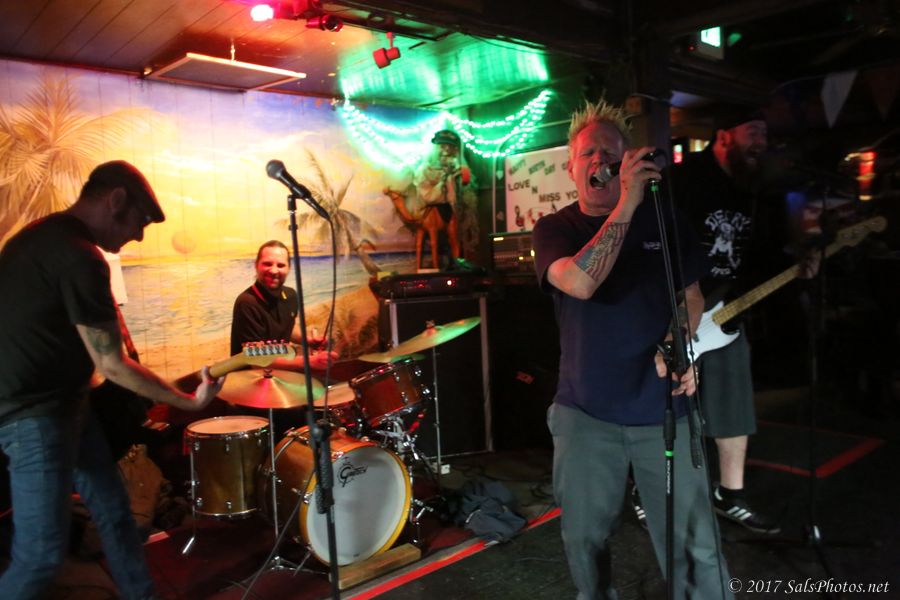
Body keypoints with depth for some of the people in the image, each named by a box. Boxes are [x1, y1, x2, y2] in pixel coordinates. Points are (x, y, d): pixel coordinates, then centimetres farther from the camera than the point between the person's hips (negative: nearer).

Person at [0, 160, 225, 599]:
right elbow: (112, 366, -20)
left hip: (61, 403, 10)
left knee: (114, 510, 15)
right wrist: (189, 402, -11)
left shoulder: (40, 234, 9)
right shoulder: (79, 257, -22)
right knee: (43, 553, -2)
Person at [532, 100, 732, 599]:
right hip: (585, 413, 0)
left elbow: (691, 294, 13)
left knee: (694, 546, 3)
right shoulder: (553, 229, -3)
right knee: (584, 539, 13)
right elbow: (581, 283, -24)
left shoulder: (663, 221, 3)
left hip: (664, 408, 1)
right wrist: (627, 205, -27)